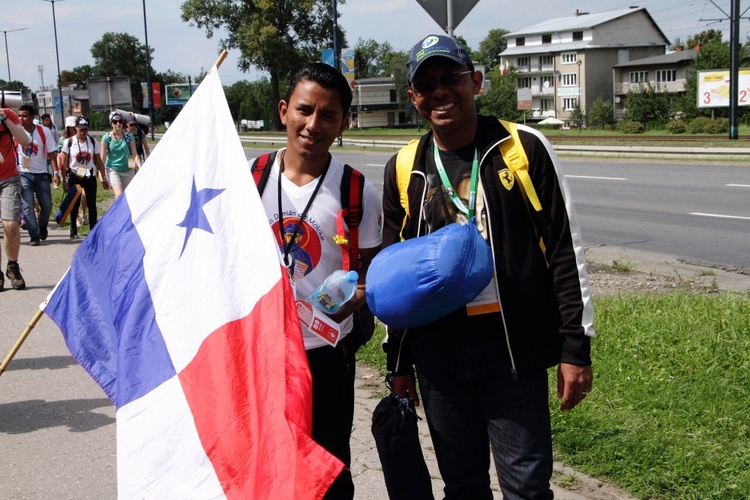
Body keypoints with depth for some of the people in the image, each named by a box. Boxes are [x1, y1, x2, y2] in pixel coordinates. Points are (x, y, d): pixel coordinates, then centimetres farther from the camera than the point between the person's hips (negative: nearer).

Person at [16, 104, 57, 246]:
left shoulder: (44, 132, -5)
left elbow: (51, 154, -3)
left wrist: (56, 173, -11)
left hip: (41, 174, 1)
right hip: (23, 174, -1)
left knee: (47, 205, 6)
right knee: (27, 205, -9)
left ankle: (42, 227, 34)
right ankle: (34, 236, -4)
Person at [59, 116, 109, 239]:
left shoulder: (93, 141, 4)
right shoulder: (69, 142, -3)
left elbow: (98, 160, 8)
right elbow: (63, 163, -3)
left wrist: (103, 177, 6)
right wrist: (64, 180, -8)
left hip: (89, 176, 2)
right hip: (74, 177, -2)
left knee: (92, 204, -1)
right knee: (74, 205, 3)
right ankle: (73, 231, 14)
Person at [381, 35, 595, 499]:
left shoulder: (524, 149, -6)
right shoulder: (403, 170, 6)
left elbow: (566, 250, -5)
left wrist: (576, 346, -8)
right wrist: (399, 361, 13)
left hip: (512, 347, -3)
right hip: (437, 351, 4)